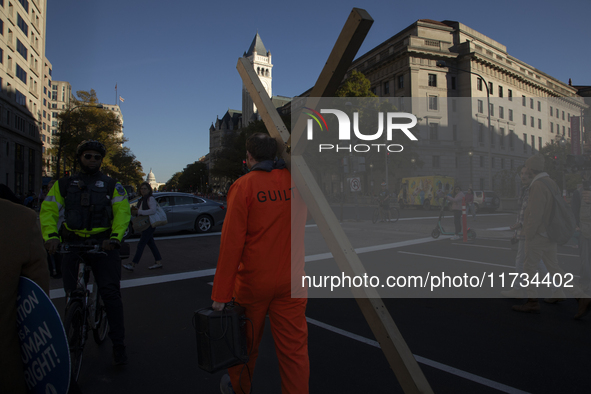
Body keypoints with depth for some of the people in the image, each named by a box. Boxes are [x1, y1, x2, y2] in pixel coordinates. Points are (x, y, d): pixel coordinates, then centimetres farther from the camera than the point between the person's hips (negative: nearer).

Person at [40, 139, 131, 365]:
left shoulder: (112, 186, 8)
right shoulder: (64, 184, 13)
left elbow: (122, 213, -2)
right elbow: (48, 210, 4)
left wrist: (115, 238, -18)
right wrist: (51, 236, -14)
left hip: (102, 243, -2)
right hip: (72, 244, 2)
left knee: (110, 292, -8)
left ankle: (118, 345, 0)